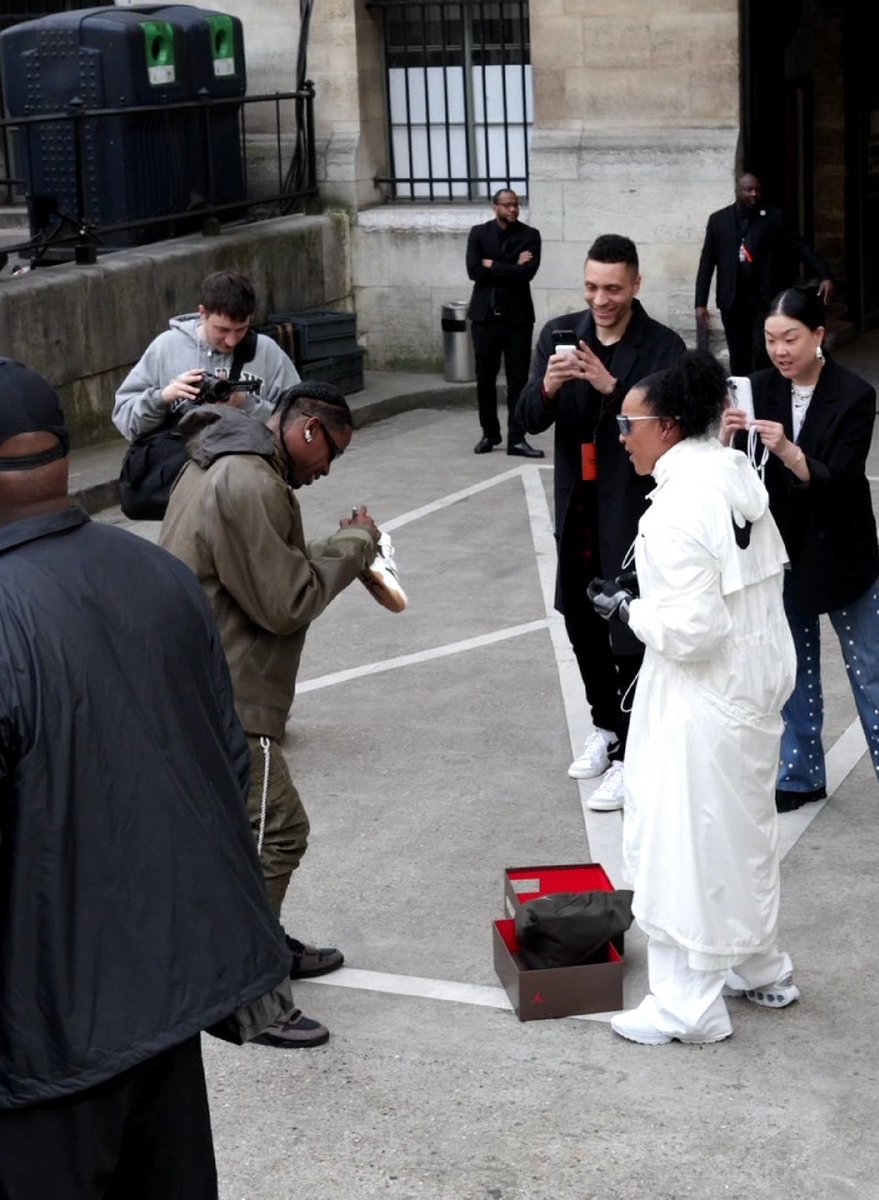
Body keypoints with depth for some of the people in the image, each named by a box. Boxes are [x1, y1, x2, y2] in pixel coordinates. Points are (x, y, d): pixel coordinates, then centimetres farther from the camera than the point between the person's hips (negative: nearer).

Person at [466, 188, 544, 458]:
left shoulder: (529, 235, 1)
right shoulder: (479, 233, 4)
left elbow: (527, 272, -14)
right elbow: (473, 270, -10)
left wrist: (493, 266, -9)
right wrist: (511, 268, -11)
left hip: (517, 316, -1)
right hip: (485, 315, 1)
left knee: (518, 379, -1)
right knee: (484, 378, 8)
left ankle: (516, 439, 2)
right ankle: (489, 433, 22)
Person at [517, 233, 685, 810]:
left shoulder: (664, 346, -12)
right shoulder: (560, 334, 1)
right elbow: (531, 420, -3)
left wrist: (610, 385, -32)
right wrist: (548, 386, -24)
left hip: (634, 512, -5)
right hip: (576, 509, 5)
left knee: (630, 633, -1)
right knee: (583, 624, 19)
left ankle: (628, 755, 9)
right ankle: (606, 726, 38)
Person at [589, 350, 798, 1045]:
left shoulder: (678, 507, -25)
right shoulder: (738, 475, 2)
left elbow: (690, 628, -27)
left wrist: (629, 609, -11)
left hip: (704, 699, -9)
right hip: (759, 674, 9)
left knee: (685, 842, 3)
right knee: (745, 829, 23)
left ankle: (690, 1007, 14)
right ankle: (762, 969, 38)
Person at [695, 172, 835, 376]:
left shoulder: (774, 218, 3)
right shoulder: (718, 220, 6)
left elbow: (800, 248, -4)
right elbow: (706, 264, 6)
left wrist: (824, 276, -17)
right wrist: (700, 303, 0)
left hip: (764, 298, -2)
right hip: (732, 300, 2)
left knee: (762, 353, -13)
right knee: (738, 359, 5)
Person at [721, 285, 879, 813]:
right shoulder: (760, 388, -4)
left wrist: (786, 451, -36)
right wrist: (729, 439, -26)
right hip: (781, 552, 4)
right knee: (794, 670, 15)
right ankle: (801, 775, 29)